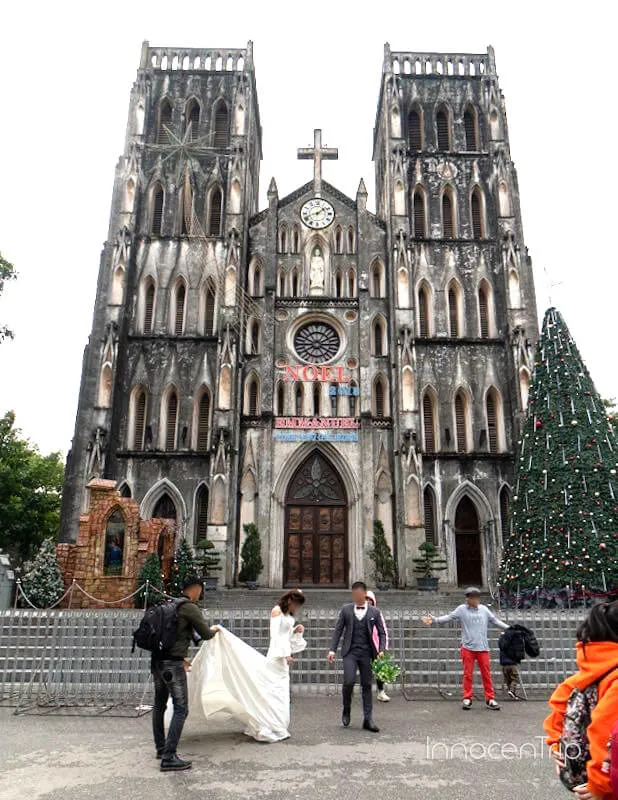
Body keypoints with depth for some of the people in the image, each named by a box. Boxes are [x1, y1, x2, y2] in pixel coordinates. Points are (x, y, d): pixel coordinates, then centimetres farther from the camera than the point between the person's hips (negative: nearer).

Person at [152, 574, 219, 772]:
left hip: (157, 660, 9)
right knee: (181, 709, -4)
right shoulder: (190, 608, -9)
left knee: (159, 705, 19)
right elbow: (205, 634, -4)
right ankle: (169, 758, -7)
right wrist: (214, 630, 19)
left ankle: (161, 748, 32)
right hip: (172, 663, -9)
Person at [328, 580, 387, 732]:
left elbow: (382, 633, 8)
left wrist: (381, 650, -8)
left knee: (367, 685, 4)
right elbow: (338, 630, 5)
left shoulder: (374, 612, 3)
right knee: (349, 681, -14)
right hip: (350, 651, -1)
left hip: (367, 653, 1)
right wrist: (332, 649, -3)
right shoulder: (346, 609, 3)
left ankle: (368, 719, 14)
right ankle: (346, 710, 13)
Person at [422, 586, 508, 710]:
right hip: (468, 647, -3)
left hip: (483, 647, 3)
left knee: (486, 674, 5)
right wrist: (434, 620, -25)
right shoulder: (462, 609, -2)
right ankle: (467, 699, 12)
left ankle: (490, 699, 14)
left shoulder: (484, 609, 9)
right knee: (468, 674, 3)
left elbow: (495, 621, 17)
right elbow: (448, 617, -11)